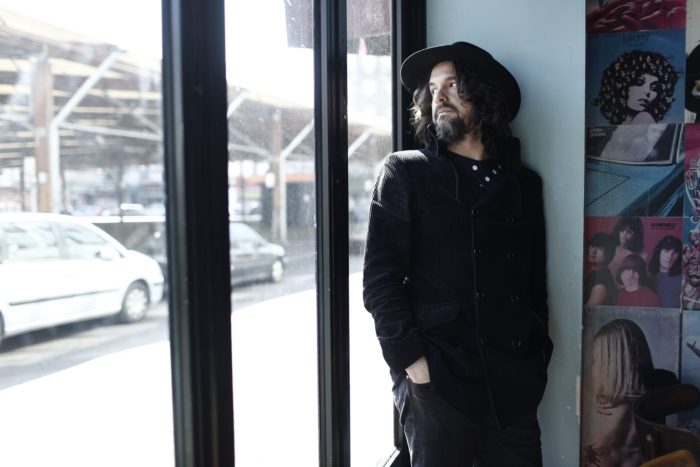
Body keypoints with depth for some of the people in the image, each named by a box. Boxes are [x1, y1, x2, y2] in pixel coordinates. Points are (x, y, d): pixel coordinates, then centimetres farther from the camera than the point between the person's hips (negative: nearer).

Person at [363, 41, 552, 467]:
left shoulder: (524, 184, 13)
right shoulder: (405, 172, 2)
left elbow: (536, 282, 15)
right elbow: (380, 278, -5)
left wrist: (538, 358, 8)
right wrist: (411, 359, -12)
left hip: (513, 384, 4)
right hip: (437, 379, -3)